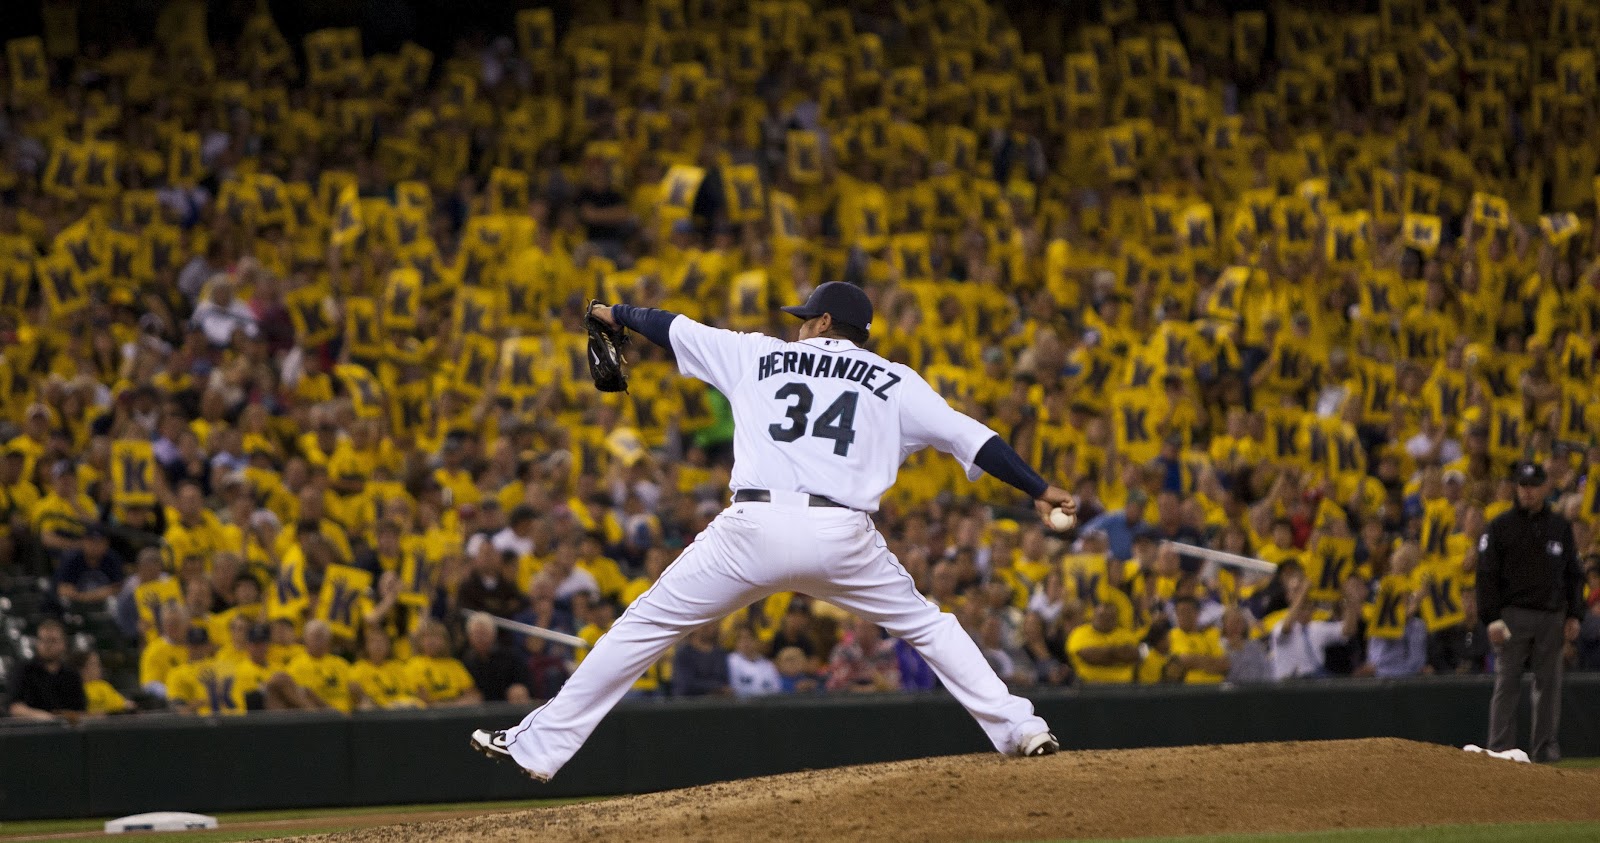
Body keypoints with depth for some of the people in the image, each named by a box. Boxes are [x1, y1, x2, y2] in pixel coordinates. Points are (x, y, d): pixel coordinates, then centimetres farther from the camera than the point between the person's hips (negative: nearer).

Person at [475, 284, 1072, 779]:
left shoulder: (759, 356, 20)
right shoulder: (894, 382, 18)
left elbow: (679, 331, 30)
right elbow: (967, 436, 12)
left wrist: (617, 314, 48)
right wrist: (1040, 490, 16)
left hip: (754, 529, -1)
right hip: (845, 537, 1)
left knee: (643, 629, 7)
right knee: (926, 626, 22)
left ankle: (538, 746, 6)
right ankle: (1019, 730, 11)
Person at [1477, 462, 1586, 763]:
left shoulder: (1560, 526, 13)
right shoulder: (1501, 526, 3)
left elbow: (1573, 575, 16)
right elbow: (1487, 575, -1)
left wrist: (1574, 615, 5)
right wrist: (1492, 618, -10)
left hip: (1552, 616, 3)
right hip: (1513, 614, -3)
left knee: (1549, 682, 3)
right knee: (1507, 684, -4)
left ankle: (1545, 746, 9)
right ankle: (1500, 749, -4)